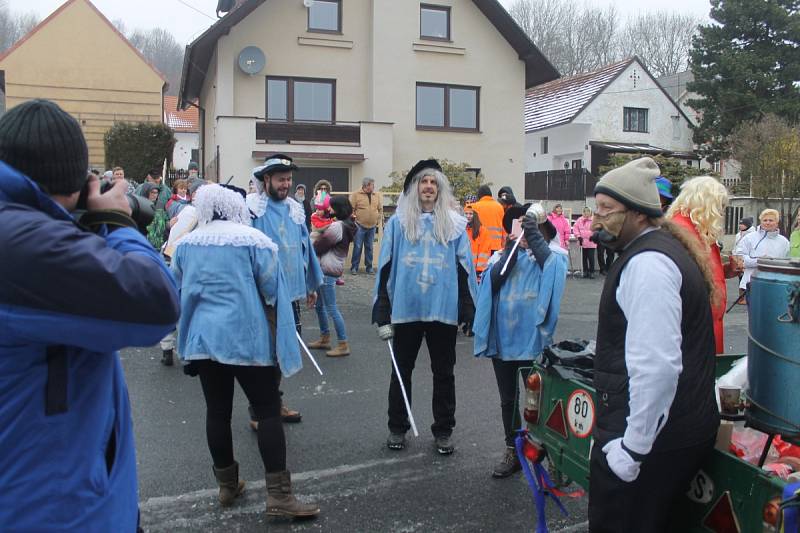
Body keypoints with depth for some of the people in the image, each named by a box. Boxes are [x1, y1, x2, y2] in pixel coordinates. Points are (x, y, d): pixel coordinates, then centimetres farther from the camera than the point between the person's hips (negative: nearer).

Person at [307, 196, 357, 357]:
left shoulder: (336, 226, -18)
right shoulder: (346, 225, 13)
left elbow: (318, 247, -12)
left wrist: (320, 233, 6)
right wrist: (323, 232, 2)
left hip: (328, 271, -10)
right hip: (330, 269, 10)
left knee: (331, 309, -6)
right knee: (320, 305, 18)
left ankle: (343, 345, -2)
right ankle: (324, 339, 28)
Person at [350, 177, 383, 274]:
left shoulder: (377, 195, 8)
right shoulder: (356, 195, -5)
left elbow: (380, 209, 15)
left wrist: (378, 221, 8)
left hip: (372, 226, 4)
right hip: (360, 226, -4)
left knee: (369, 247, 10)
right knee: (357, 247, -2)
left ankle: (369, 267, 18)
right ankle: (354, 267, 8)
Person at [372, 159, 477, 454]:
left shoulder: (454, 224, 4)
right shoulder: (398, 222, 1)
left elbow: (465, 269, 6)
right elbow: (385, 268, 0)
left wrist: (469, 311, 1)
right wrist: (382, 314, -4)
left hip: (444, 309, 1)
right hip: (406, 309, 0)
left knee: (443, 373, 11)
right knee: (401, 371, 13)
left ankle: (443, 431, 26)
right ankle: (397, 428, 29)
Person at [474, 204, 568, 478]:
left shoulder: (551, 258, 1)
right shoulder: (502, 255, 8)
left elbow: (555, 270, -22)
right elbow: (492, 281, -9)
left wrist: (535, 239, -28)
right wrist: (509, 253, -19)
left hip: (533, 339, -3)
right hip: (503, 339, 4)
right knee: (508, 400, 15)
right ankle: (512, 452, 30)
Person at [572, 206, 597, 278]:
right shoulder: (579, 220, 4)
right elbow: (575, 228, 5)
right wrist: (578, 236, -5)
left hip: (591, 242, -3)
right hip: (582, 242, 3)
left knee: (591, 258, -5)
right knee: (584, 258, 11)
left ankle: (591, 272, 4)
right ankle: (585, 271, 20)